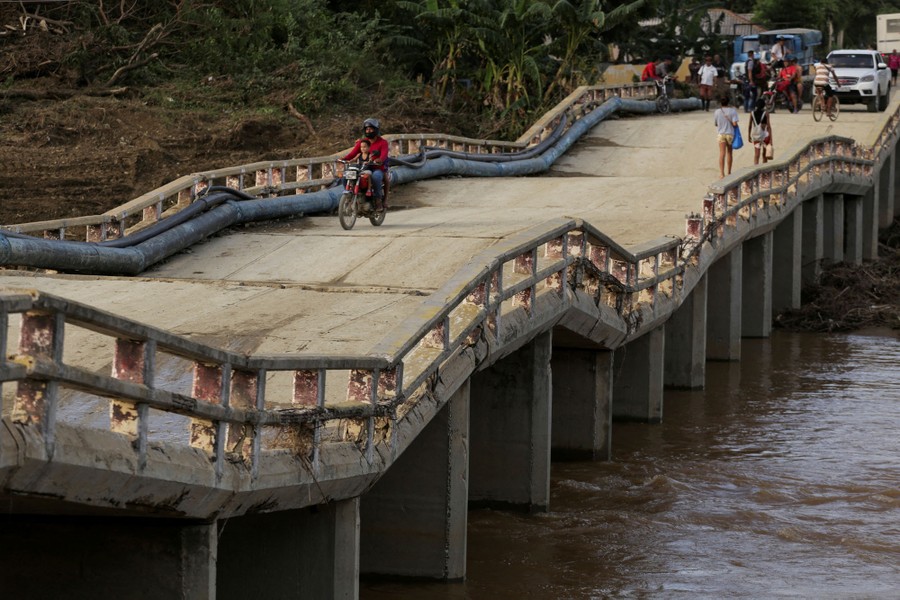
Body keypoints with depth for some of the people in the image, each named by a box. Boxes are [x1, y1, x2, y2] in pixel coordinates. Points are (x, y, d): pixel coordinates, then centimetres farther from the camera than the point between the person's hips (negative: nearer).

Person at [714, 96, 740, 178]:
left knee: (722, 154, -5)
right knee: (729, 153, 14)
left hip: (721, 134, 0)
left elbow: (716, 124, 4)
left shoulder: (717, 111, -5)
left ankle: (721, 172, -15)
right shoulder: (732, 111, -9)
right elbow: (734, 124, -14)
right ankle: (729, 172, 21)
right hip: (730, 133, 0)